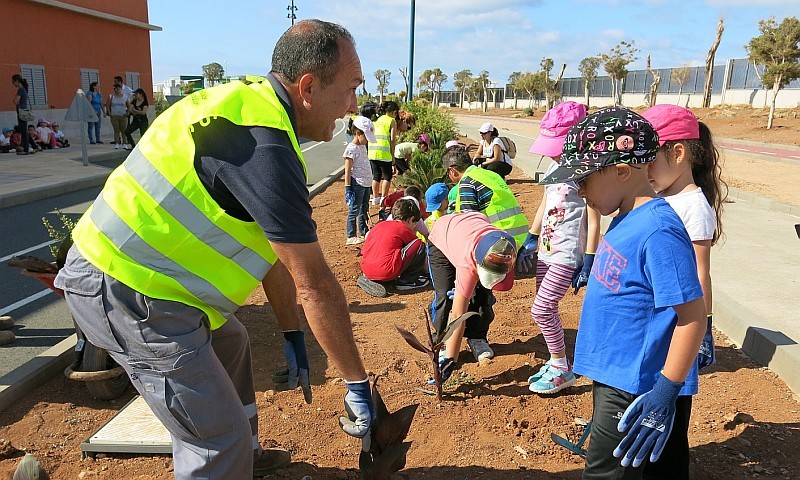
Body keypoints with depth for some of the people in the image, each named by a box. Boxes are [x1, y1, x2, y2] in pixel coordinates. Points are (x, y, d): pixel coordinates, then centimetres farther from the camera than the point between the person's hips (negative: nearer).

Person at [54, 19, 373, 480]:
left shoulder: (251, 100, 5)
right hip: (127, 296, -10)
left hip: (120, 262, 11)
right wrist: (358, 384, -10)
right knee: (219, 440, -5)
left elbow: (273, 246, 8)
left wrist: (293, 336, 13)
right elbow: (316, 286, -22)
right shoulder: (263, 147, -26)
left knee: (229, 343, 28)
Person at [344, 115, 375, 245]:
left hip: (366, 184, 9)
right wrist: (348, 188, -18)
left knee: (364, 210, 17)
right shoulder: (351, 149, -14)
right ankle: (351, 237, 5)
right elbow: (347, 171, -15)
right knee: (354, 210, -2)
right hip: (357, 184, -9)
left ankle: (364, 232, 28)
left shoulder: (363, 147, 13)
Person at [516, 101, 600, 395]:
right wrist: (530, 242, 19)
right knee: (548, 310, 13)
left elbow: (594, 221, -16)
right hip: (546, 251, 8)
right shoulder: (555, 166, 9)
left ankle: (562, 370, 10)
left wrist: (589, 263, -16)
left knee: (541, 310, -8)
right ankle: (556, 363, 28)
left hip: (567, 255, -8)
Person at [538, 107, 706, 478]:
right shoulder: (625, 219, 4)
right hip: (611, 374, 9)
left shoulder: (658, 231, -24)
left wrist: (666, 392, -22)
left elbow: (692, 317, -23)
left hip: (633, 391, -9)